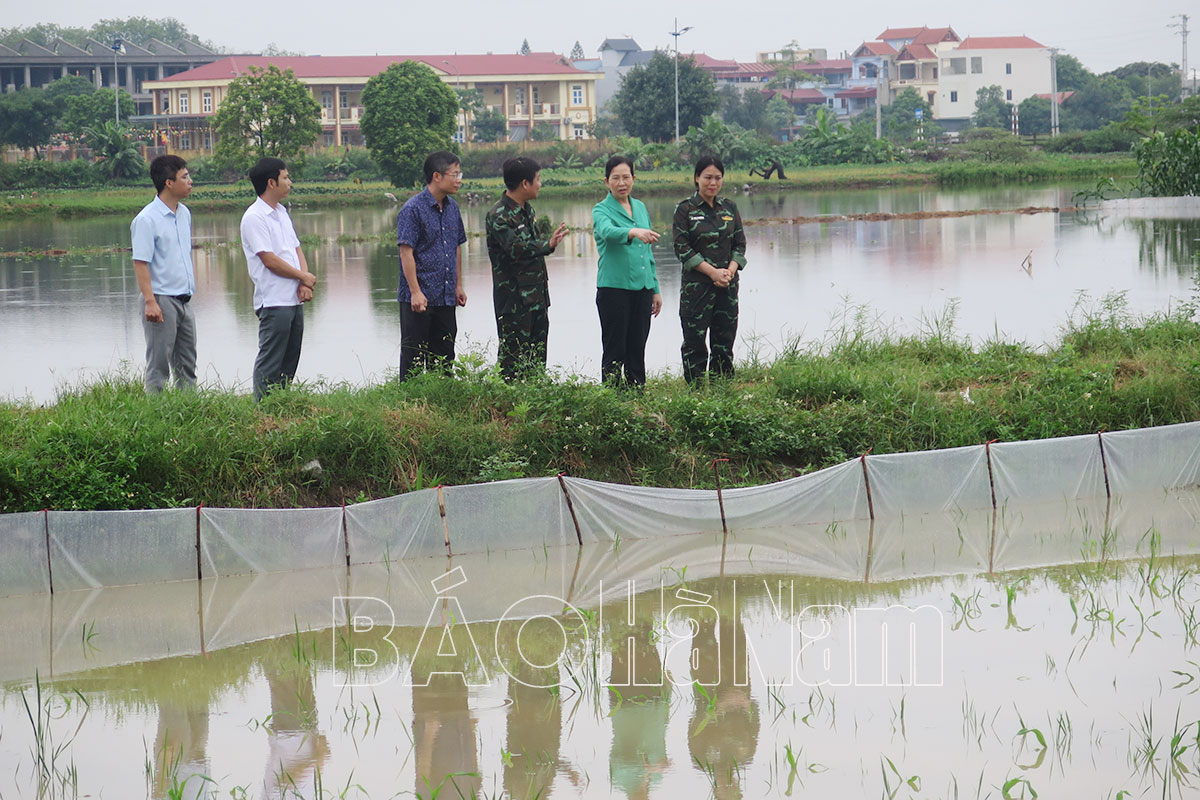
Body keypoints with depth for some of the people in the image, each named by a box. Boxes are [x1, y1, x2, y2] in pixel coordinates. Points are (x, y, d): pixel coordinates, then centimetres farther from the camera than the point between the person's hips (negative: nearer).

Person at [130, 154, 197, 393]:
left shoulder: (184, 214, 12)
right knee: (158, 368, -4)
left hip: (184, 300, 8)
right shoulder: (147, 219, -13)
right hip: (162, 300, -8)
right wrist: (150, 301, -23)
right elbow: (140, 263, -17)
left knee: (187, 366, 11)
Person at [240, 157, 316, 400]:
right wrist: (304, 277, -7)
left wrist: (305, 285, -1)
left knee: (289, 362, 11)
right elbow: (270, 260, -17)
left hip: (294, 299, 9)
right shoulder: (254, 217, -12)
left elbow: (296, 249, 16)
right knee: (270, 365, -7)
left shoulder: (281, 213, 16)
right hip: (273, 301, -9)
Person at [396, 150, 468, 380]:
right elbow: (406, 252, -15)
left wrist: (458, 286, 18)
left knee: (444, 354, 12)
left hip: (445, 297, 7)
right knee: (413, 355, 0)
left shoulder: (452, 207, 11)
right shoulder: (413, 209, -12)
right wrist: (415, 292, -19)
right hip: (419, 298, -7)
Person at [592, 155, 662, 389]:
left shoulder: (640, 207, 14)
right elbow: (608, 231, -28)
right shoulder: (602, 210, -4)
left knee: (637, 348, 9)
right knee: (615, 350, -3)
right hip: (614, 288, -5)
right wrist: (634, 232, -48)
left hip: (642, 287, 5)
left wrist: (655, 289, 17)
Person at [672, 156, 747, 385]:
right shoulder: (685, 209, -2)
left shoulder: (729, 208, 11)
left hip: (728, 285, 4)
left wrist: (730, 271, -8)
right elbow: (682, 249, -8)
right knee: (694, 342, -3)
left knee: (724, 342, 6)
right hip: (696, 285, -4)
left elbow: (740, 244, 11)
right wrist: (713, 272, -14)